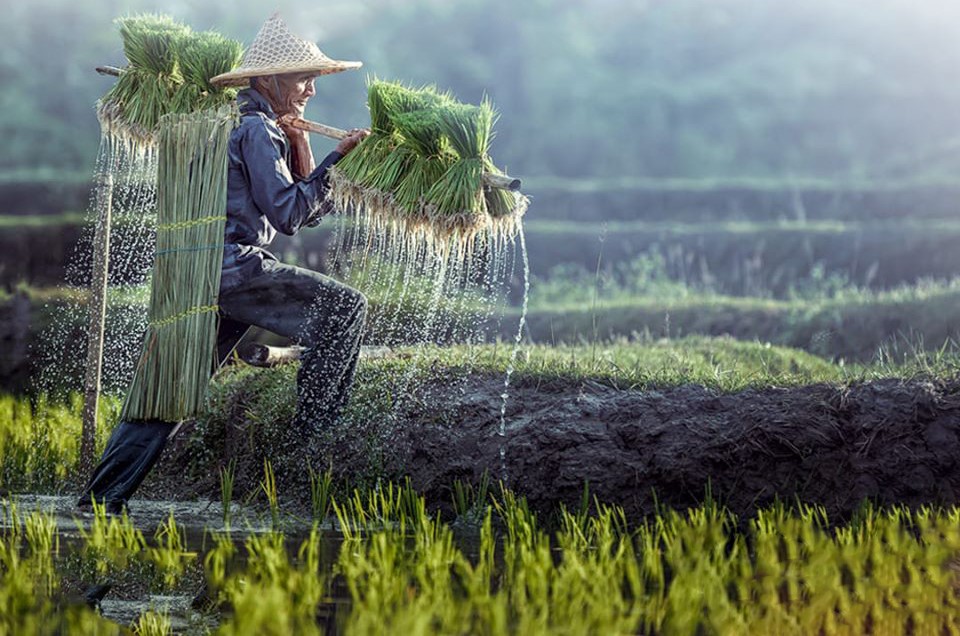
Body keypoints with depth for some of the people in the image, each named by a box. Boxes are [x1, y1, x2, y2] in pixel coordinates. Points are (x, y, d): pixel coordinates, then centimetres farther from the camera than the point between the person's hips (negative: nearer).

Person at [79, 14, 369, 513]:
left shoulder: (264, 130, 24)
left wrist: (299, 146, 14)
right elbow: (287, 214, -15)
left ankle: (103, 495, 10)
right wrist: (335, 161, -11)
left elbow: (306, 214, 24)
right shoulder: (258, 130, -7)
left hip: (203, 273, 10)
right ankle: (312, 436, -8)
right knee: (343, 306, -8)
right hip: (235, 267, -10)